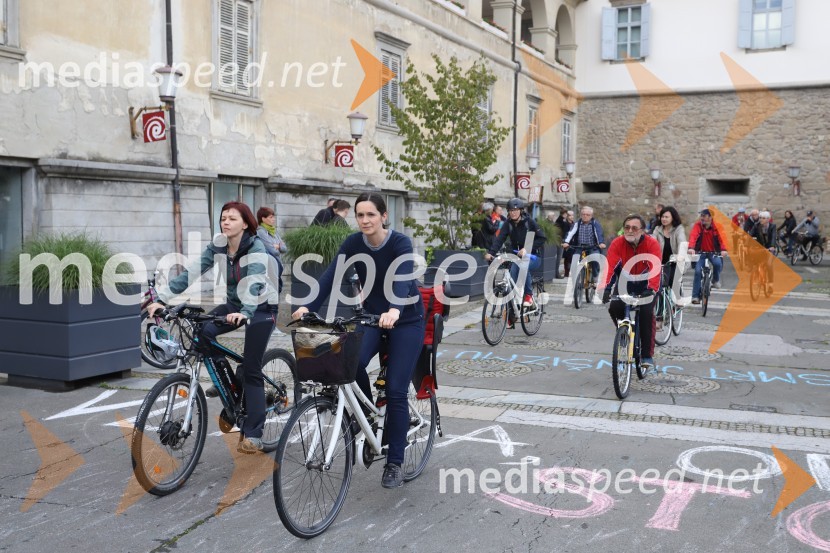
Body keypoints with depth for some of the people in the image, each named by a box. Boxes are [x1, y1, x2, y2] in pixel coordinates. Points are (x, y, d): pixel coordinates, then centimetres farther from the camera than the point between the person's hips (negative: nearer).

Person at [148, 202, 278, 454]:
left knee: (251, 370, -10)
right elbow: (191, 273, -14)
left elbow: (254, 283, -37)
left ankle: (253, 435, -2)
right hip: (235, 304, 6)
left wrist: (244, 312, -55)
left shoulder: (255, 247, -23)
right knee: (202, 332, -19)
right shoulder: (217, 247, -7)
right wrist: (161, 299, -24)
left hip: (261, 307, -6)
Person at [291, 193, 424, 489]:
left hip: (406, 320, -3)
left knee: (395, 390, -9)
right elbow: (331, 276, -20)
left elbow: (402, 280, -40)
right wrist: (308, 306, -35)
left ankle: (394, 463, 5)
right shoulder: (353, 243, -10)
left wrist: (394, 311, -59)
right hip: (372, 316, 4)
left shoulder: (401, 243, -23)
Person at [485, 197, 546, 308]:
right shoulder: (508, 224, -2)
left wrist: (527, 249, -25)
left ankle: (528, 295, -19)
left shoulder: (529, 222, -9)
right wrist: (490, 252, -33)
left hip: (532, 256, -3)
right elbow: (500, 239, -16)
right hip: (517, 256, 3)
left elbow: (542, 238, -12)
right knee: (513, 271, -26)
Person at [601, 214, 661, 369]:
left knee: (646, 312, -22)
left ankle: (647, 355, -10)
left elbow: (655, 269, -36)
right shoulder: (617, 243, -21)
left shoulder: (652, 244, -25)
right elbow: (610, 266, -32)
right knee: (614, 308, -20)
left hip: (645, 283, -2)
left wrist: (651, 290, -52)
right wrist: (607, 287, -47)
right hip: (625, 281, 2)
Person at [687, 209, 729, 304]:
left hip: (714, 252, 0)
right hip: (701, 252, 0)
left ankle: (716, 280, 4)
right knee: (698, 271, -13)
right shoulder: (698, 225, -11)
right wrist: (691, 248, -45)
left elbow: (722, 237, -23)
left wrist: (723, 249, -42)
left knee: (718, 263, -29)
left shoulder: (717, 226, -11)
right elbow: (693, 236, -26)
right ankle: (695, 296, -4)